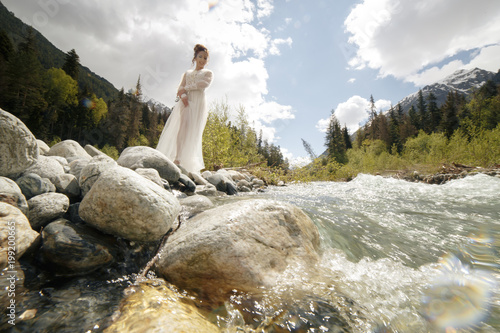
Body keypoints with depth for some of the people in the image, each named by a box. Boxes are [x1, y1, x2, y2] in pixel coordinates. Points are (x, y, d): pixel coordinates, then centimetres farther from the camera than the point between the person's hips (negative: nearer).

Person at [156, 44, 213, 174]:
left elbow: (204, 84, -4)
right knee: (178, 129, -12)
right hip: (185, 103, 3)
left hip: (198, 104, -3)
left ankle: (187, 163, -16)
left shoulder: (208, 73, 18)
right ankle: (176, 159, -17)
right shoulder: (187, 73, 27)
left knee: (192, 132, -13)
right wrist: (183, 95, -9)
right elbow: (180, 88, 14)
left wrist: (186, 88, -3)